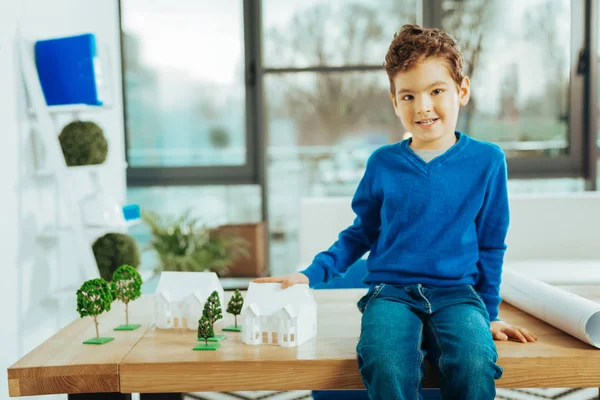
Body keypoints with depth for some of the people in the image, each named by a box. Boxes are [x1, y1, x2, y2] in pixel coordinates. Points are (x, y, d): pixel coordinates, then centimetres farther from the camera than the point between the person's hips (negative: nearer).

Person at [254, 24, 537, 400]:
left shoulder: (487, 160, 4)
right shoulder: (382, 163, 6)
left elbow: (491, 245, 13)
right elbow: (361, 234, 16)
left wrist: (489, 314, 12)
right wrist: (310, 274, 5)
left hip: (457, 292, 0)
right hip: (390, 291, 0)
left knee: (474, 364, -33)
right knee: (387, 365, -33)